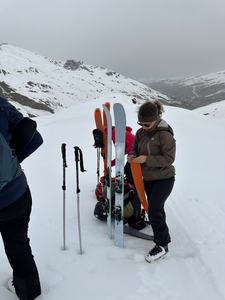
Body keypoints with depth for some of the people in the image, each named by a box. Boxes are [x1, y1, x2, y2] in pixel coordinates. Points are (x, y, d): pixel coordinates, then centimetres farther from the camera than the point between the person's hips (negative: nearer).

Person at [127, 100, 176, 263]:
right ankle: (162, 235, 41)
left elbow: (169, 158, -22)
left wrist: (147, 159, -28)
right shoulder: (140, 133, 1)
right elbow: (134, 148, 10)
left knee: (154, 211, -10)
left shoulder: (165, 134, -20)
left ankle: (162, 246, 7)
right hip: (148, 179, 7)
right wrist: (132, 155, -14)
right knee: (157, 209, 19)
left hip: (164, 178, -7)